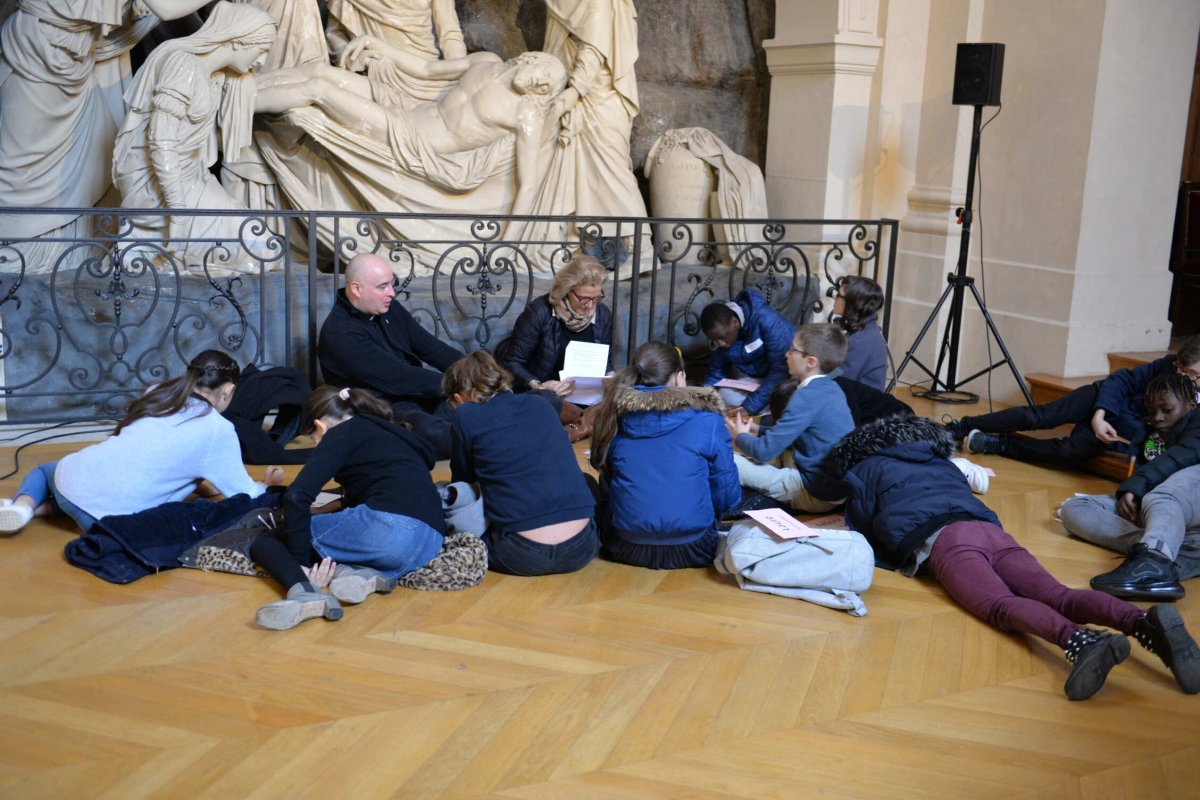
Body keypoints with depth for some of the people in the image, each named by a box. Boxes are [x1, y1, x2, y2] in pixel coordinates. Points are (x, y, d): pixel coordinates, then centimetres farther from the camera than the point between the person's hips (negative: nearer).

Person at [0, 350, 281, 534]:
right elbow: (244, 495, 3)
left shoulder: (159, 392, 15)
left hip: (74, 476, 4)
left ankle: (24, 505, 5)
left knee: (43, 469, 38)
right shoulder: (219, 430, -2)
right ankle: (44, 509, 4)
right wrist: (268, 485, 25)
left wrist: (197, 480, 35)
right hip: (107, 515, -4)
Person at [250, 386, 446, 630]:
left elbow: (297, 497, -4)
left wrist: (301, 561, -1)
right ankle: (364, 573, -5)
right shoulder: (391, 433, 31)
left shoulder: (342, 433, 8)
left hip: (386, 526, -7)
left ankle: (306, 592, -21)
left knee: (266, 542, 12)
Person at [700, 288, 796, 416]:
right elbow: (716, 374, -1)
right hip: (755, 377, 6)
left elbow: (781, 370, -33)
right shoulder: (720, 333, -12)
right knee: (725, 395, -18)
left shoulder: (766, 320, -32)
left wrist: (749, 407, -36)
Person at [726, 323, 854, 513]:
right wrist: (758, 430, 12)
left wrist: (740, 436, 1)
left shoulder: (807, 397, -21)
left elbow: (764, 451, -19)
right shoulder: (831, 388, 6)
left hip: (818, 494, -10)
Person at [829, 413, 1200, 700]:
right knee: (1060, 597, -16)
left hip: (942, 540, -5)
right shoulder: (942, 462, 41)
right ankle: (1145, 623, -43)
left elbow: (860, 530, 27)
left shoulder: (865, 469, 26)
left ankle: (1080, 641, -57)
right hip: (993, 532, 5)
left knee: (1002, 605, -28)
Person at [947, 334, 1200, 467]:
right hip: (1107, 399, 1)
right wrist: (1098, 415, -23)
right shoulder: (1167, 365, -11)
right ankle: (959, 427, -14)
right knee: (1040, 416, -18)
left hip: (1132, 431, -1)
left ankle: (995, 444, -16)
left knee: (1071, 451, -28)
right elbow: (1121, 380, -10)